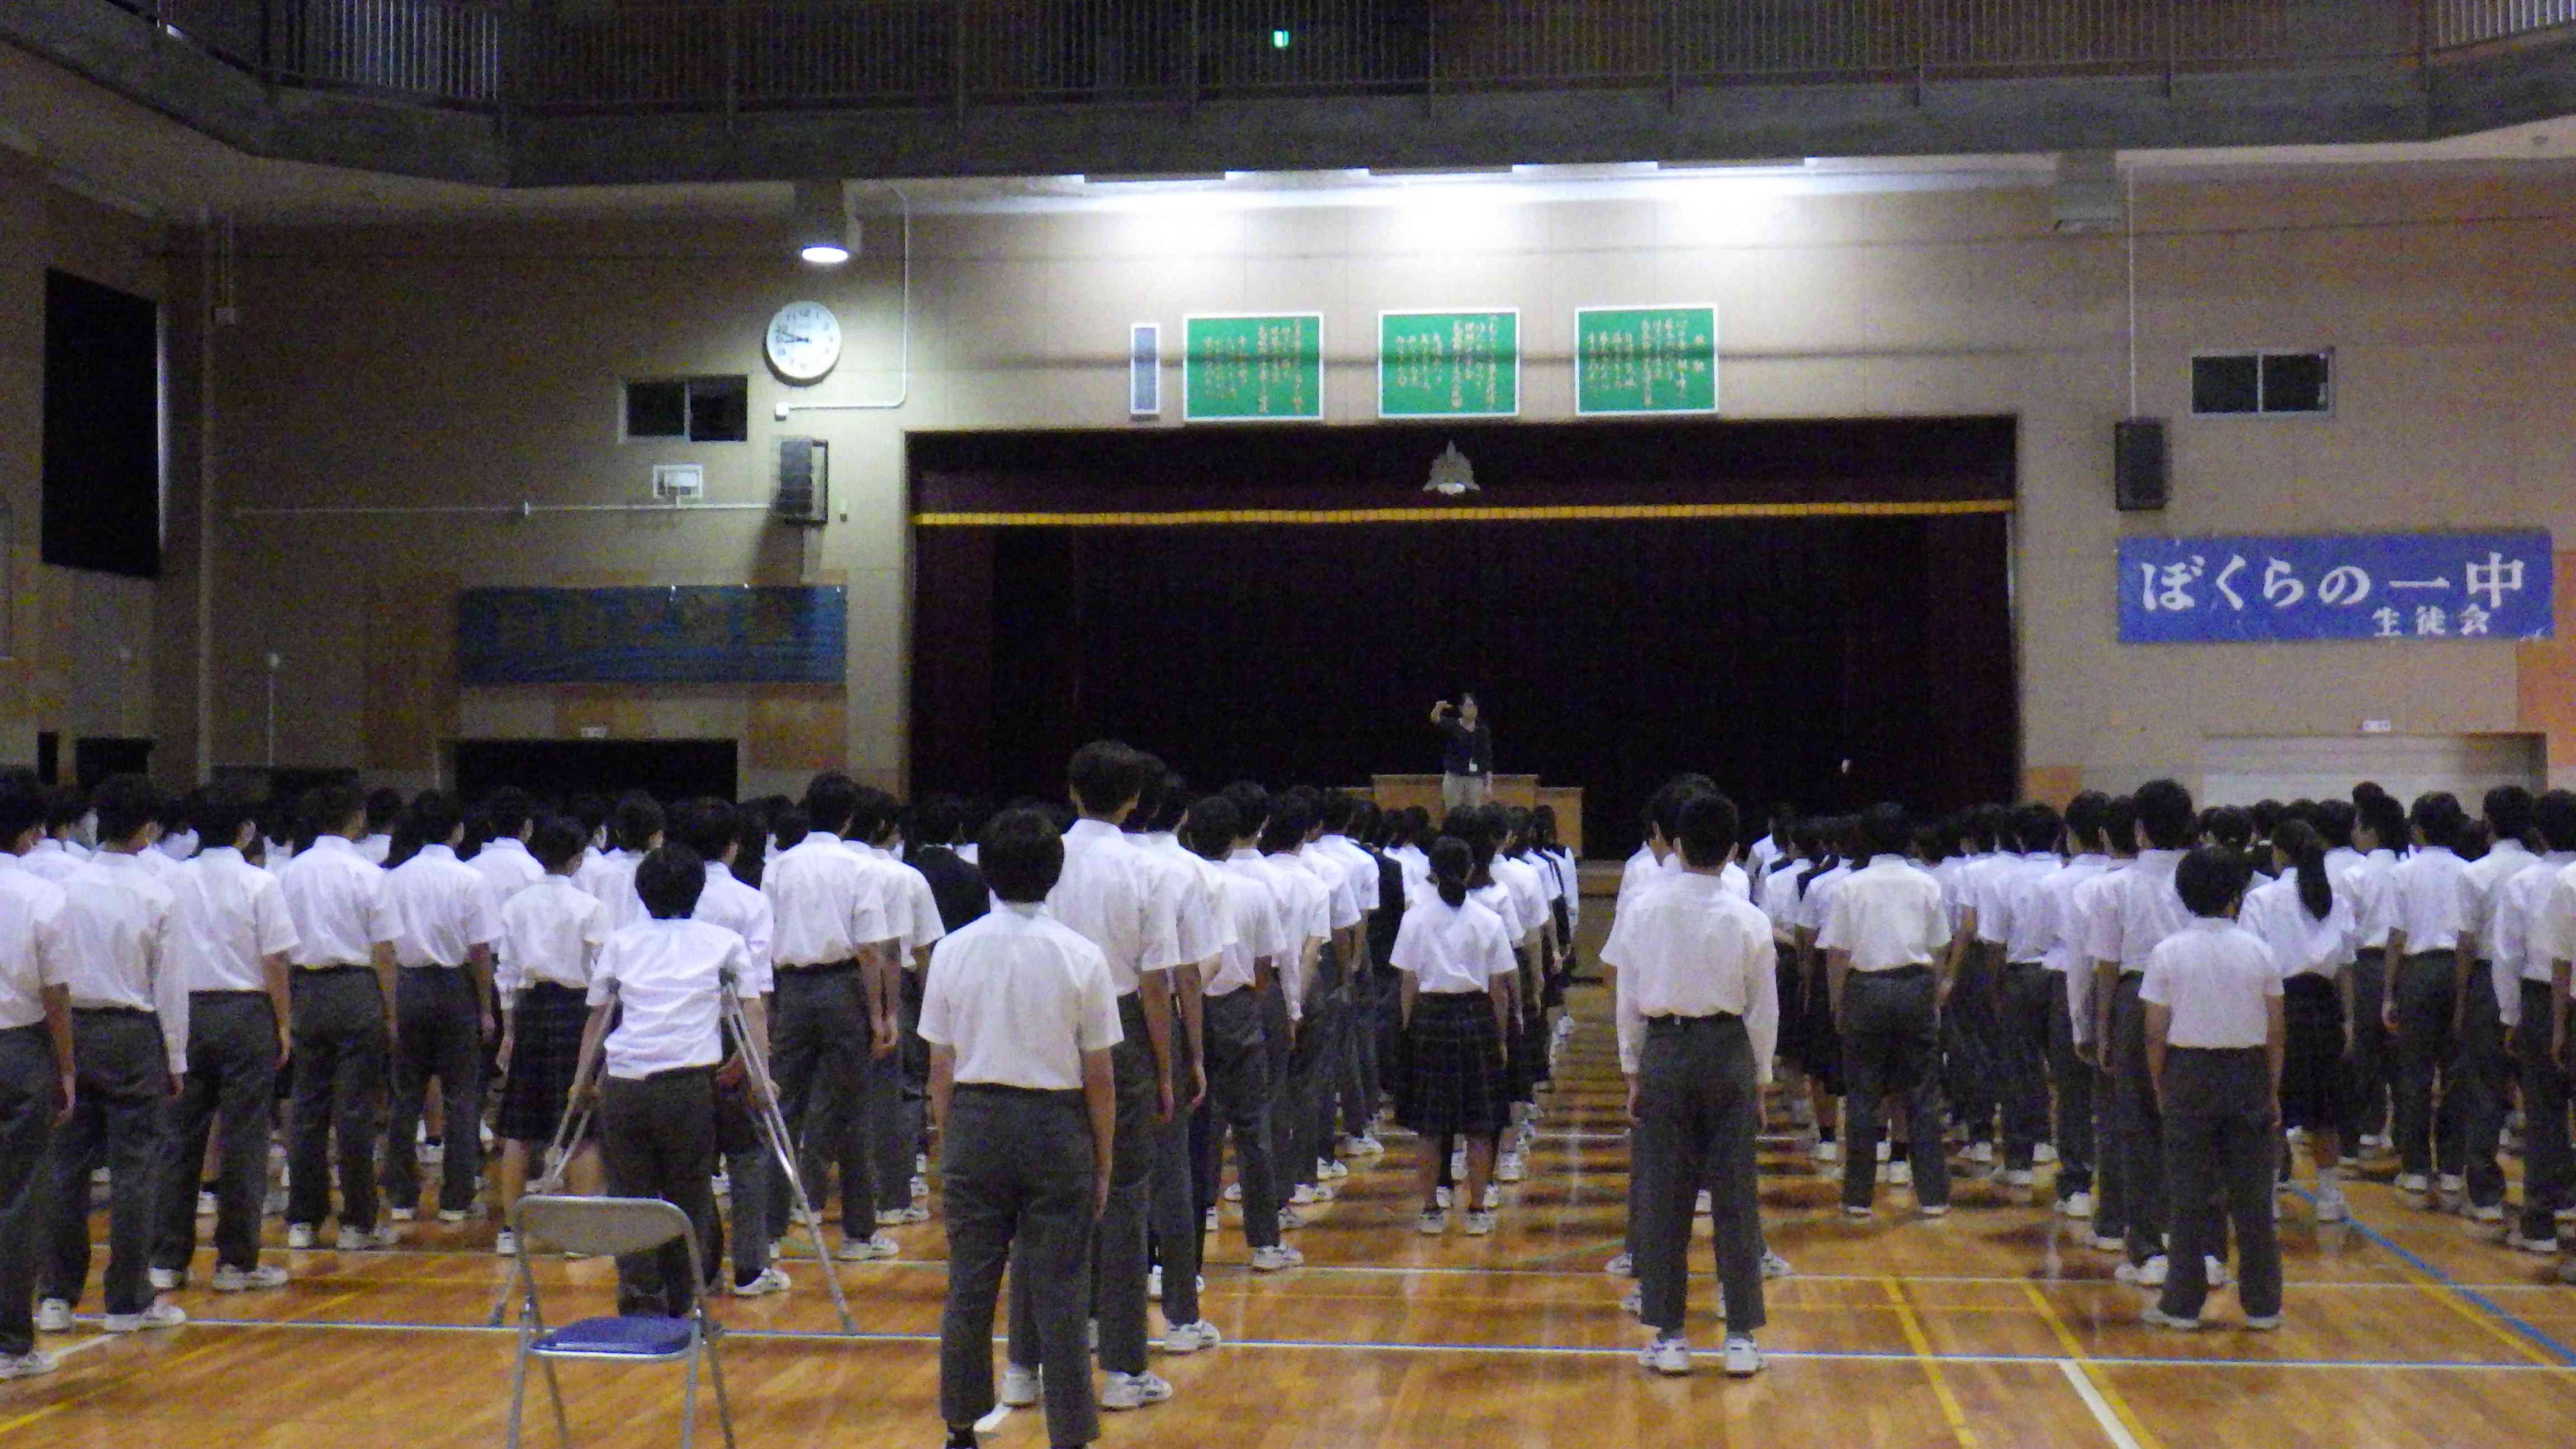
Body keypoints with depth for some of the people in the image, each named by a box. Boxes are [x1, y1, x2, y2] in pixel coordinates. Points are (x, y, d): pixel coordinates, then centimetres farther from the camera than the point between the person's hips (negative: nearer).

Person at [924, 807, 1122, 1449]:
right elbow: (1100, 1077, -3)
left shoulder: (953, 950, -2)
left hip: (976, 1124, 2)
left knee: (969, 1288, 10)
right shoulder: (1081, 957, -7)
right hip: (1057, 1128, -2)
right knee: (1059, 1296, 2)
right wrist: (1104, 1163, 6)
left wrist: (948, 1143, 15)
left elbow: (940, 1067, 3)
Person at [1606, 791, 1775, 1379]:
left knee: (1664, 1195, 6)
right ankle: (1742, 1338, 8)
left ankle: (1669, 1337, 9)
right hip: (1729, 1051, 0)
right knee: (1736, 1194, 5)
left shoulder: (1644, 910, -3)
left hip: (1665, 1050, 0)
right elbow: (1765, 1010, 1)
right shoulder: (1748, 919, -4)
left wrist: (1633, 1072, 11)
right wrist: (1758, 1080, 12)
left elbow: (1629, 1000, 2)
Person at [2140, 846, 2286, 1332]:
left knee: (2189, 1195, 4)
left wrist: (2161, 1088, 5)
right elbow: (2277, 1033, 1)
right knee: (2253, 1195, 7)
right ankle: (2262, 1305, 13)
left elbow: (2155, 1035, -6)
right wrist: (2273, 1091, 10)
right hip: (2248, 1073, 2)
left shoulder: (2167, 953, -7)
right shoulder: (2258, 951, -1)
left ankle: (2183, 1304, 6)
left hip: (2190, 1074, -1)